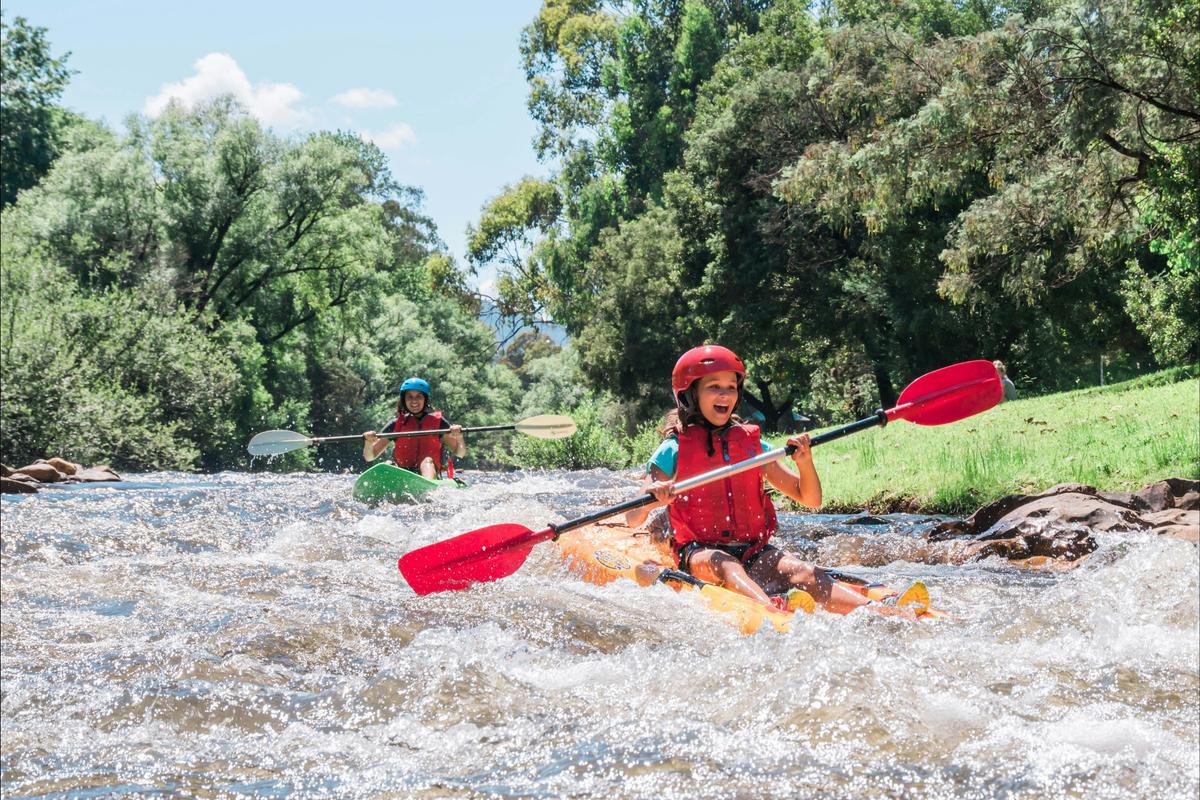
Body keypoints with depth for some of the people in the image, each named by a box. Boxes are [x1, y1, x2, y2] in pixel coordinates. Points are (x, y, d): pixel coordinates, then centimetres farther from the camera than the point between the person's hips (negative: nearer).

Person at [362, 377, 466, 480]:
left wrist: (459, 437, -16)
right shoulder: (396, 425, 14)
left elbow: (460, 454, 5)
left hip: (432, 476, -3)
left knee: (427, 461, -32)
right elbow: (369, 457, 12)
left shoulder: (437, 422, 11)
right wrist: (369, 442, -11)